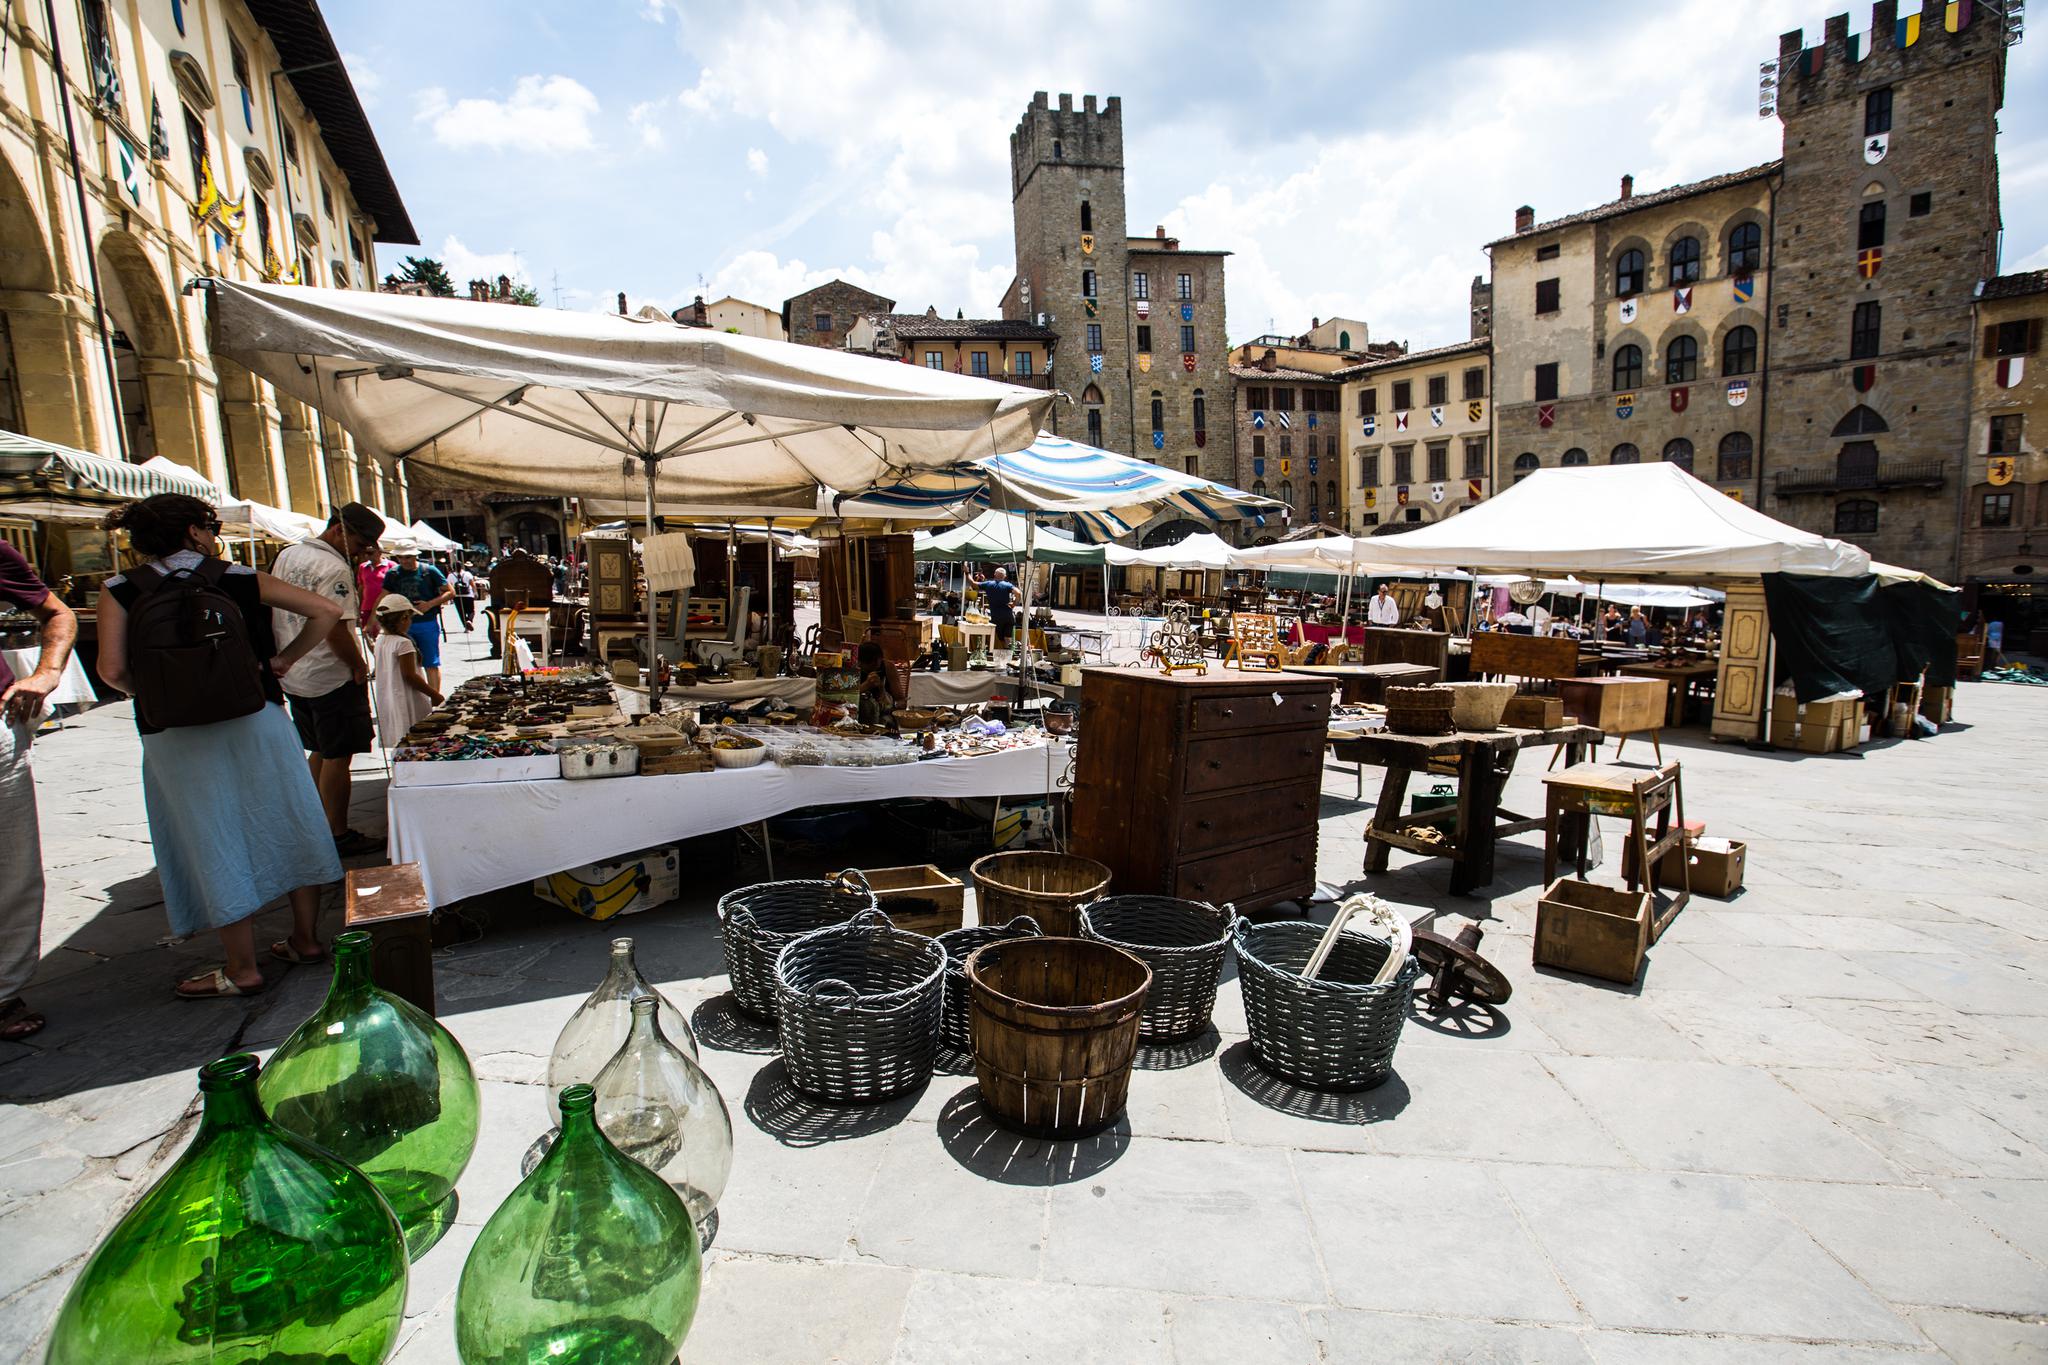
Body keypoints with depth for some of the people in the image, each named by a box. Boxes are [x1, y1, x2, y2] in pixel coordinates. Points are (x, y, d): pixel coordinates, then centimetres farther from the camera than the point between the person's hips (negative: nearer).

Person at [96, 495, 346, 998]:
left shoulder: (120, 591, 0)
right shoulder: (239, 578, 1)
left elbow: (113, 670, -8)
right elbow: (327, 610, -4)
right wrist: (281, 662, 4)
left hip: (176, 738, -1)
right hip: (256, 721, 1)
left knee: (216, 844, 6)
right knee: (287, 826, 13)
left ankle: (241, 969, 15)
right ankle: (306, 939, 23)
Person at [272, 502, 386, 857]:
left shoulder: (287, 555, 10)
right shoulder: (335, 569, -19)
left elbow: (274, 608, 18)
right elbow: (335, 630, -25)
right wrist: (359, 665, -12)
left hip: (292, 675, 9)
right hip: (332, 678, -9)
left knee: (318, 752, 19)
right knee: (337, 757, 0)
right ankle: (339, 836, 7)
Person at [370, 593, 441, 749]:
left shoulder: (380, 640, 9)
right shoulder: (403, 643, -17)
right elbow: (410, 676, -19)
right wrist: (435, 695, -14)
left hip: (387, 701, 9)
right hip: (407, 702, -9)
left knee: (392, 741, 15)